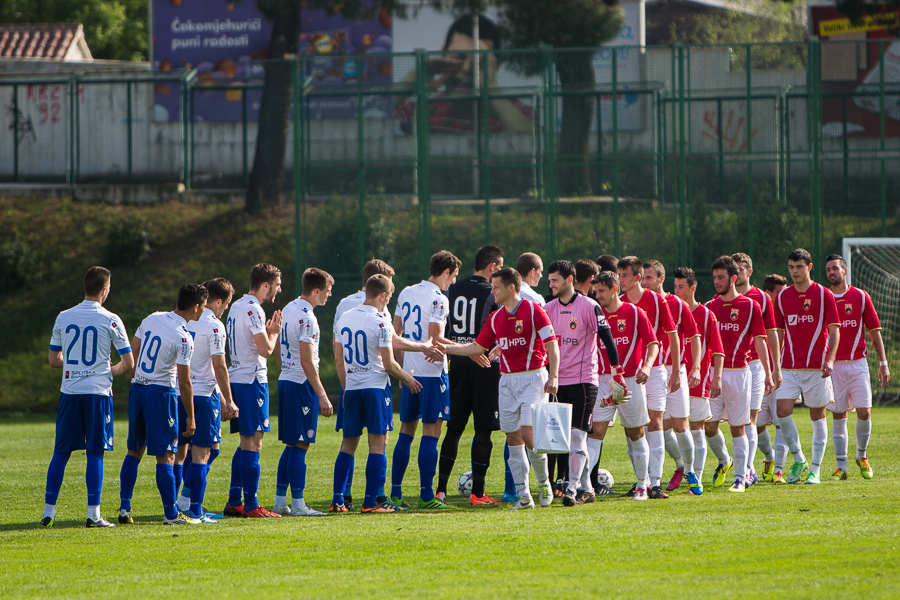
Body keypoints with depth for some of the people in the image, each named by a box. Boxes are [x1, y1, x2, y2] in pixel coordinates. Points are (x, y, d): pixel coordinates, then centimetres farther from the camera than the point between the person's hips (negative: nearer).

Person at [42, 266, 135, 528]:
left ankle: (48, 511, 8)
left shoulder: (63, 318, 4)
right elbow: (128, 363, -2)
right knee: (95, 453, 1)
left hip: (69, 392, 3)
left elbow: (53, 360, 11)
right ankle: (93, 514, -3)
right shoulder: (110, 321, -5)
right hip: (98, 392, -3)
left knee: (61, 453, 9)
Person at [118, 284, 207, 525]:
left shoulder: (151, 319, 6)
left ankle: (124, 508, 12)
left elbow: (132, 355, 12)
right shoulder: (183, 338, -14)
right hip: (161, 392, -7)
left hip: (137, 388, 7)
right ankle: (171, 514, 0)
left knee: (134, 451, 15)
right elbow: (184, 382, -13)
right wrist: (190, 417, -6)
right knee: (165, 456, -3)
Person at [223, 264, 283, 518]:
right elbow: (265, 349, -17)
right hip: (252, 380, -10)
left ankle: (234, 502, 14)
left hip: (236, 380, 10)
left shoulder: (237, 307, 16)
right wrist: (274, 332, 0)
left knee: (246, 443, 14)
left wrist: (268, 331, 14)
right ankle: (251, 506, -6)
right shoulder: (253, 310, -14)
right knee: (253, 443, -7)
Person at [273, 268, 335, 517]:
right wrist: (322, 396, -19)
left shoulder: (288, 310, 13)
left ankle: (280, 501, 14)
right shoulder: (307, 317, -16)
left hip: (285, 381, 9)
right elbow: (306, 361, -20)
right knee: (300, 446, -6)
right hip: (302, 385, -9)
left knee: (291, 446, 13)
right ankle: (297, 504, -5)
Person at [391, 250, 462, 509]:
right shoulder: (438, 299, -12)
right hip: (432, 372, -7)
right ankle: (426, 496, -5)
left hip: (409, 371, 7)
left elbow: (396, 332, 15)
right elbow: (435, 339, -18)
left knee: (406, 432, 12)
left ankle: (395, 493, 11)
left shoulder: (406, 294, 11)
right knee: (430, 434, -4)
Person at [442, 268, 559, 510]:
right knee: (513, 437, 2)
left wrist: (553, 376, -19)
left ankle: (544, 484, 6)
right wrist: (444, 348, 14)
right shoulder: (495, 318, 11)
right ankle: (524, 496, 5)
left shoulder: (533, 311, -8)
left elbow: (552, 344, -9)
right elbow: (477, 347, 19)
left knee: (528, 434, -15)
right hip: (507, 380, 6)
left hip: (532, 378, -6)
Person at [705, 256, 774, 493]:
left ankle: (740, 478, 3)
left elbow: (759, 341, 1)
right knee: (709, 426, -1)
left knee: (738, 428, -2)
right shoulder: (709, 307, 10)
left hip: (738, 372, -3)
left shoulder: (749, 306, 0)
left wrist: (768, 373, -3)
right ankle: (724, 461, 26)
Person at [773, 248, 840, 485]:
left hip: (816, 367, -3)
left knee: (817, 416, 2)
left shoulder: (824, 295, -2)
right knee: (783, 412, -10)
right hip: (789, 367, 3)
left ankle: (815, 469, 9)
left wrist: (830, 359, -17)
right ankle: (798, 460, 7)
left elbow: (834, 331, -4)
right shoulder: (782, 297, 9)